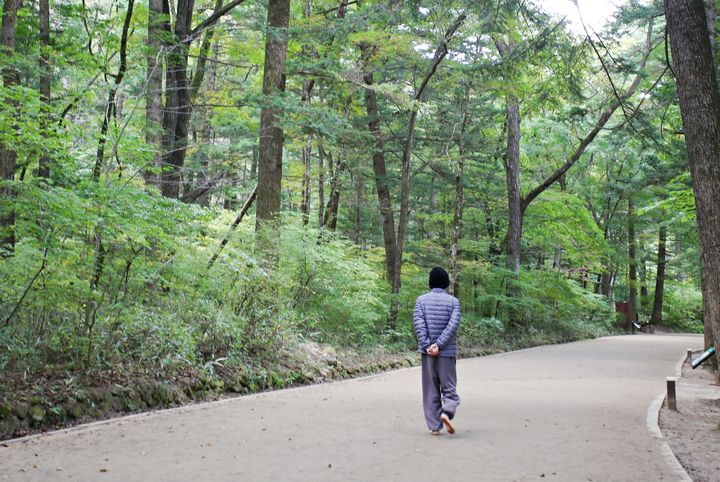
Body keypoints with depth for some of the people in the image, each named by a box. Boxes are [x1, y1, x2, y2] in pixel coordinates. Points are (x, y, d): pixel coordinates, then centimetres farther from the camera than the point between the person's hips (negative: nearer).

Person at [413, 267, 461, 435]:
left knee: (430, 390, 8)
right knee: (449, 388, 7)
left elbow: (418, 323, -8)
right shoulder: (453, 301, 0)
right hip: (447, 352, -1)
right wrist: (439, 345, -14)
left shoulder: (421, 300, 3)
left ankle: (434, 426, 8)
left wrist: (427, 345, -11)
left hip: (427, 352, 1)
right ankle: (447, 412, -19)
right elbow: (453, 325, -11)